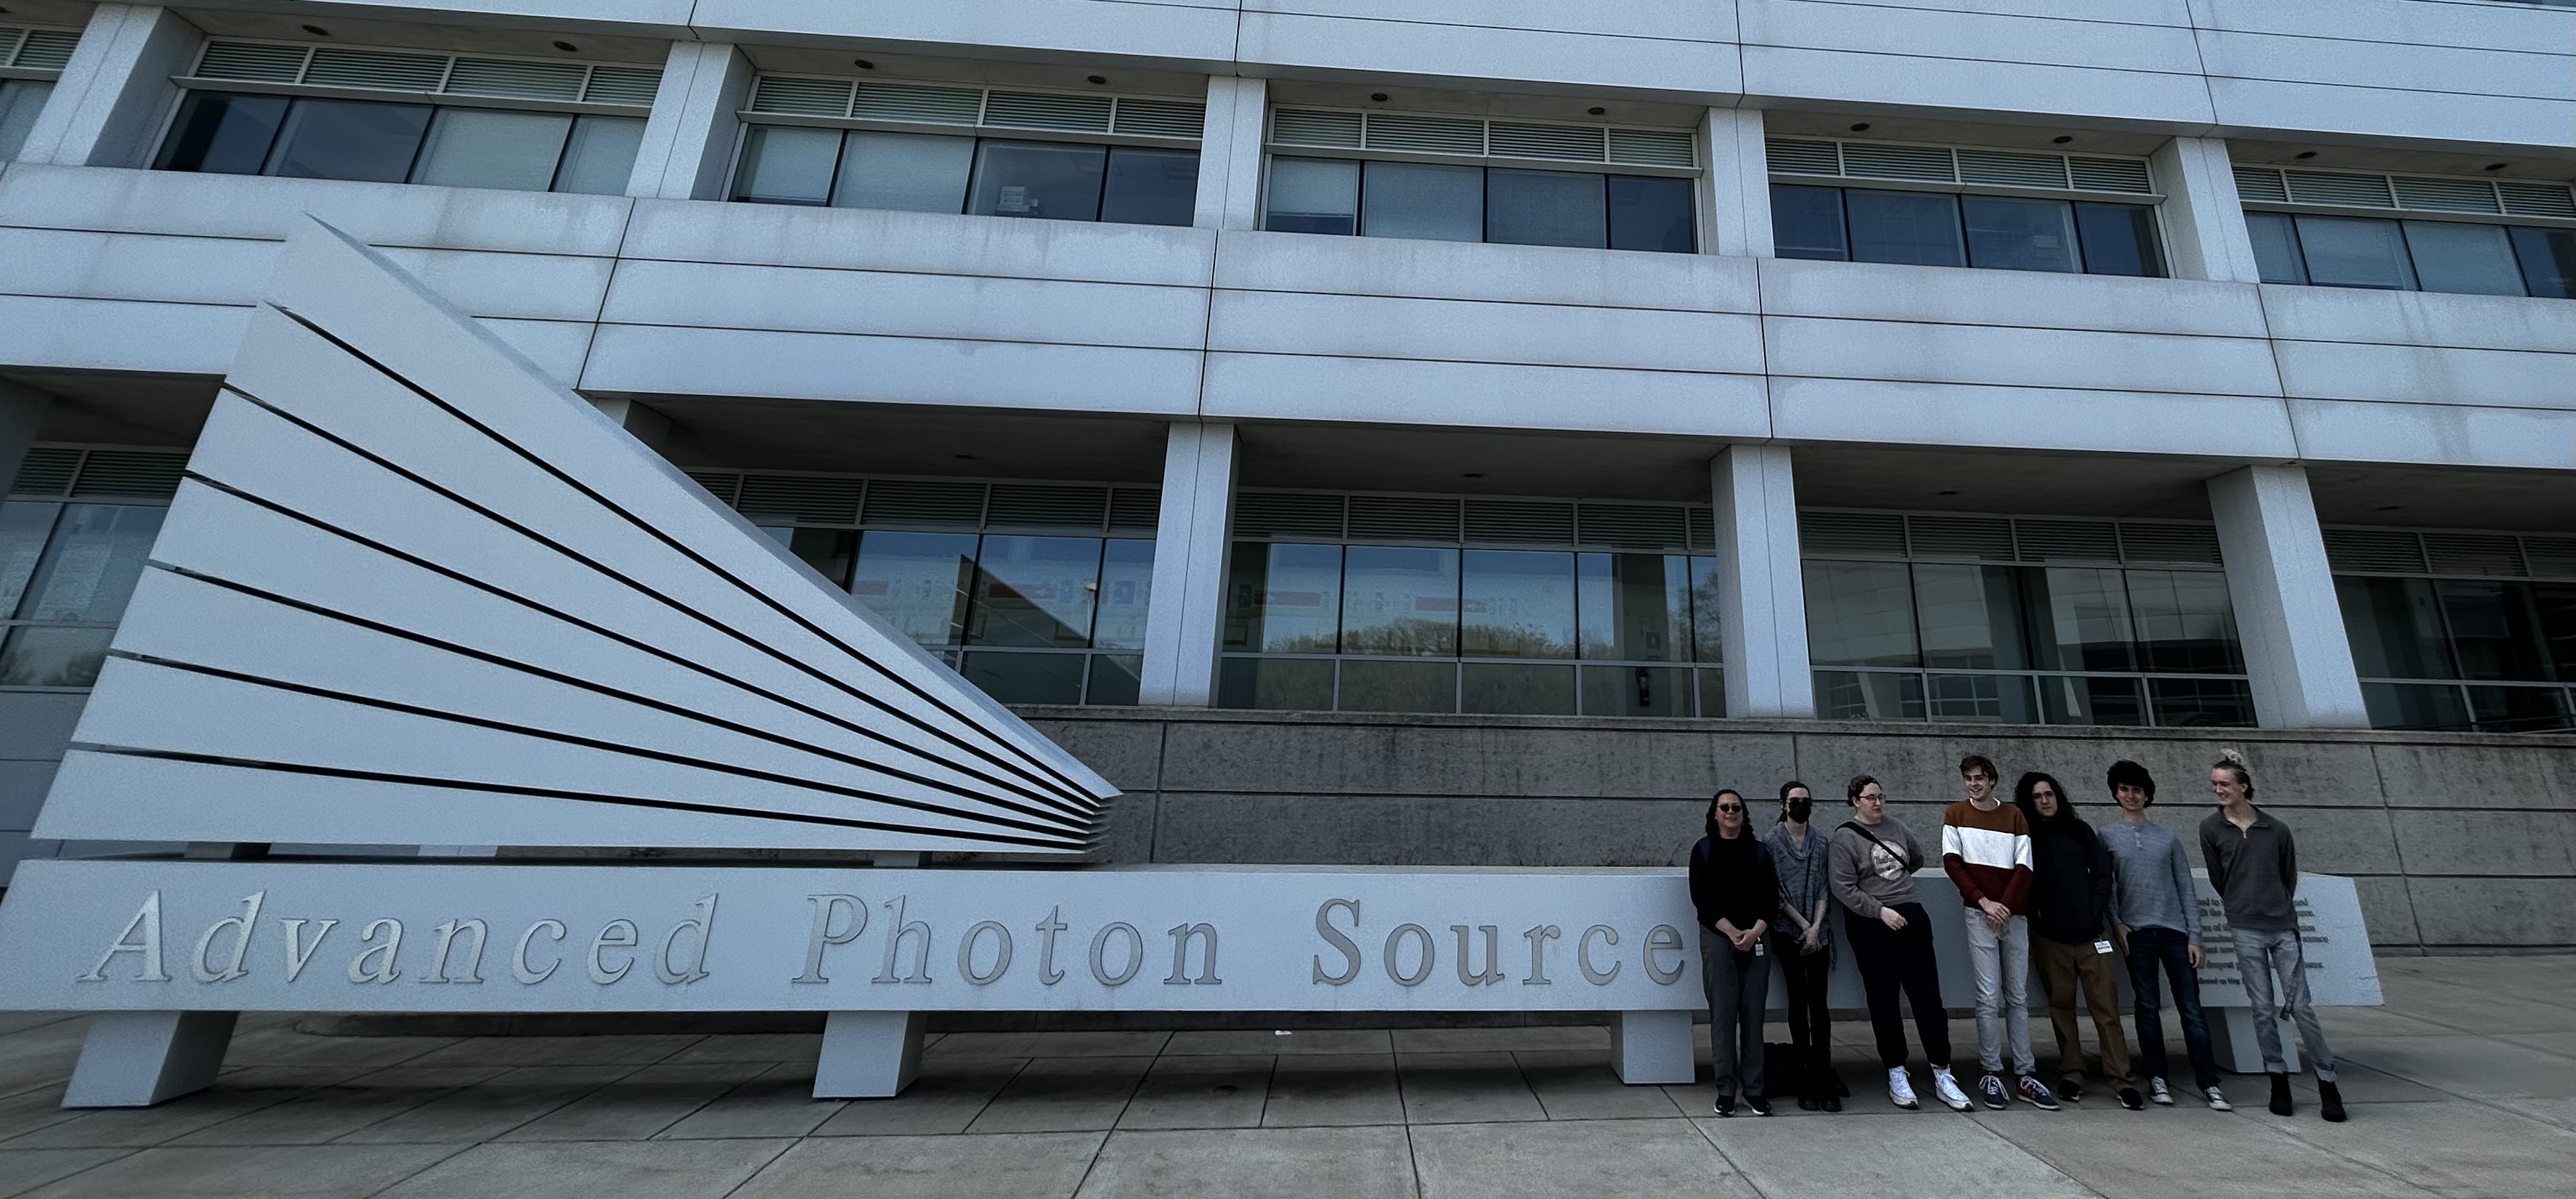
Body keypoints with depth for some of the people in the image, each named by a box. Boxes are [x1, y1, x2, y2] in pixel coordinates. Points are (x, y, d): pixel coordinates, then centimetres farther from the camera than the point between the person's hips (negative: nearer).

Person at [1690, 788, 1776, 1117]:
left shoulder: (1759, 851, 10)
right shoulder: (1703, 850, 4)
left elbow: (1771, 897, 4)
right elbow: (1701, 898, -2)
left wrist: (1755, 932, -10)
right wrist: (1732, 932, -11)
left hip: (1756, 939, 2)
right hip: (1717, 938, -2)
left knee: (1754, 1014, 3)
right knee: (1723, 1013, -2)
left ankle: (1754, 1089, 12)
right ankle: (1726, 1090, 7)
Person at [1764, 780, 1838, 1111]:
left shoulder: (1820, 842, 9)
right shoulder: (1771, 841, -2)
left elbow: (1823, 888, 6)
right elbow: (1775, 892, -4)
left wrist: (1816, 927, -5)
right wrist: (1803, 925, -7)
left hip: (1817, 933, 3)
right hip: (1788, 933, -2)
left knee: (1819, 1003, 0)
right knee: (1798, 1001, 1)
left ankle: (1824, 1078, 5)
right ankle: (1806, 1080, 9)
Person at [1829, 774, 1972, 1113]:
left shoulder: (1896, 829, 10)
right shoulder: (1845, 838, -8)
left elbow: (1918, 859, 29)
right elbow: (1843, 888, -13)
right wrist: (1880, 910, -17)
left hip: (1912, 918, 5)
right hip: (1871, 926, -5)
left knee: (1928, 997, 6)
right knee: (1884, 1001, 4)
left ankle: (1942, 1075, 16)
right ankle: (1896, 1075, 17)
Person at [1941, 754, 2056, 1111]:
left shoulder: (2014, 815, 8)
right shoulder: (1955, 814, 4)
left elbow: (2024, 868, 2)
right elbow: (1951, 862, -2)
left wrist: (2005, 906, -10)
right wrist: (1984, 902, -11)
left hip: (2014, 915, 2)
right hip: (1979, 915, -2)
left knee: (2018, 997, 7)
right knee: (1989, 997, -4)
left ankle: (2026, 1074, 13)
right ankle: (1991, 1073, 3)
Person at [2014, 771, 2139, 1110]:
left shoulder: (2079, 830, 8)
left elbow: (2103, 874, 7)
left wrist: (2095, 913, -4)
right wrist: (2036, 916, -8)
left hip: (2090, 932, 1)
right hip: (2050, 937, -1)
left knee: (2106, 1006, 0)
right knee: (2061, 1006, 5)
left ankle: (2121, 1080, 7)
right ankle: (2071, 1076, 13)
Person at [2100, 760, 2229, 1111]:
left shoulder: (2168, 838, 10)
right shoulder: (2107, 836, 5)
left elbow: (2187, 889, 8)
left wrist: (2195, 937, 2)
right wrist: (2116, 924, -7)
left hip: (2175, 930, 1)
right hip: (2136, 931, -1)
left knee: (2192, 1008, 0)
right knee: (2147, 1006, 4)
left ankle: (2209, 1083, 7)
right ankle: (2157, 1079, 11)